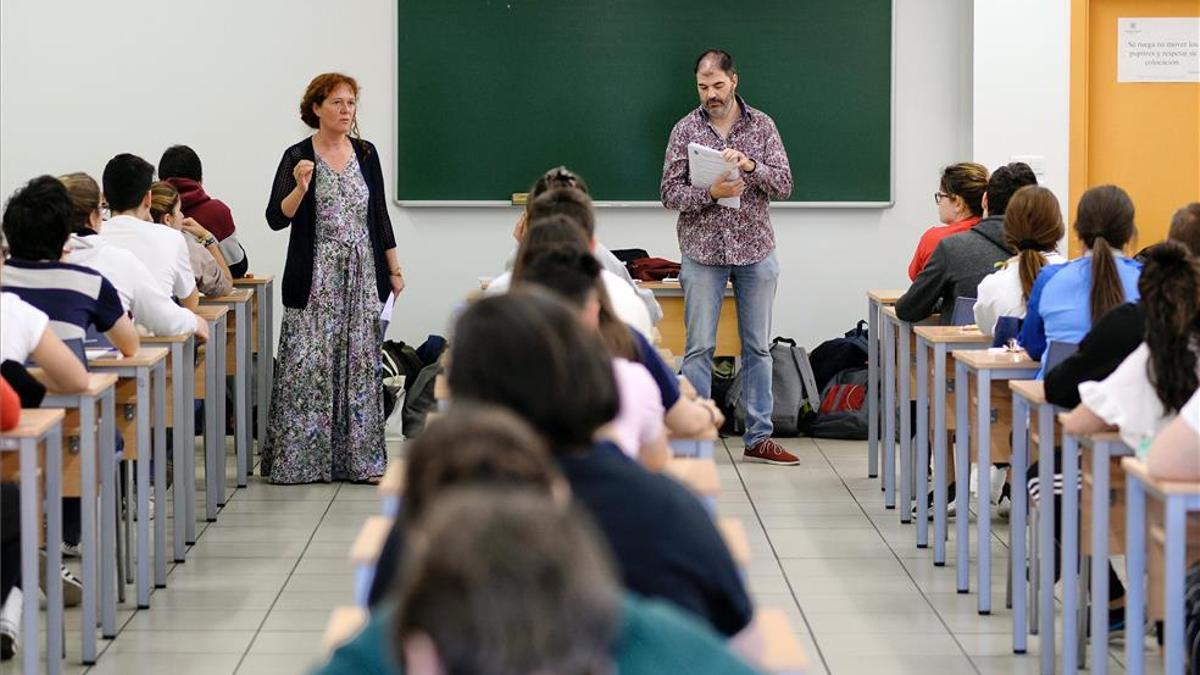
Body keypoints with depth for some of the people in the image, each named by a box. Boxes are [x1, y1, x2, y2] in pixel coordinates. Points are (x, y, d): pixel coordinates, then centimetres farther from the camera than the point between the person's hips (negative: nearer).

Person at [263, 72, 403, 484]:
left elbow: (379, 215, 14)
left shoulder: (366, 154, 9)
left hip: (362, 276, 4)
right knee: (308, 365, -6)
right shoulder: (298, 157, -4)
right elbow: (276, 219, -10)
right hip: (315, 279, -4)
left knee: (360, 364, 4)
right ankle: (299, 457, 1)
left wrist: (394, 270, 11)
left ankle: (359, 457, 10)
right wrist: (300, 187, -26)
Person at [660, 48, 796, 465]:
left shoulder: (761, 125, 3)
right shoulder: (686, 130, 0)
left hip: (756, 251, 2)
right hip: (703, 251, -2)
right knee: (700, 348, 0)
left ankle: (759, 437, 12)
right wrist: (711, 193, -21)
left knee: (758, 347, 6)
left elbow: (784, 185, -3)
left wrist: (750, 165, -21)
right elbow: (669, 193, -3)